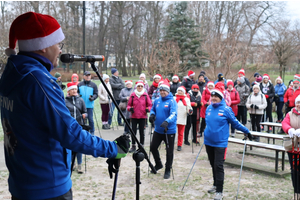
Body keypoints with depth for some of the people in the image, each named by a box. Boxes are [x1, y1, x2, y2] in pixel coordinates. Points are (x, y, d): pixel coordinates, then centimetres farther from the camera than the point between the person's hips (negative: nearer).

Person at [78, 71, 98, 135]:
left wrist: (93, 97, -14)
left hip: (90, 105, -2)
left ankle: (92, 132, 10)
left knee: (90, 119, -1)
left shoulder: (93, 85, 5)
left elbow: (96, 94, 5)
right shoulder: (80, 84, 8)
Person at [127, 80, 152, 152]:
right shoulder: (132, 95, -1)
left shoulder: (145, 95, -2)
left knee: (142, 132, 7)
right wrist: (130, 108, -14)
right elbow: (129, 105, 6)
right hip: (134, 116, 1)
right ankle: (133, 146, 15)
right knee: (133, 131, 4)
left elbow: (150, 104, 3)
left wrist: (148, 109, -16)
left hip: (142, 117, -1)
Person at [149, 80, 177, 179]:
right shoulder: (157, 100, 4)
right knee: (153, 147, 13)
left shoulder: (172, 101, -15)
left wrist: (167, 121, -43)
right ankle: (158, 164, 37)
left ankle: (168, 170, 22)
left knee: (169, 151, 5)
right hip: (158, 129, 6)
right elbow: (153, 109, 18)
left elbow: (173, 114, -27)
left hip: (169, 130, -6)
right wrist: (152, 115, -5)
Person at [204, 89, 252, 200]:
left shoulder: (226, 109, -10)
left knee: (218, 166, -7)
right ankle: (216, 185, 34)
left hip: (220, 143, -5)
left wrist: (246, 131, 2)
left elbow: (235, 123, -1)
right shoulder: (209, 108, 4)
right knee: (213, 165, 17)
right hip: (208, 142, 5)